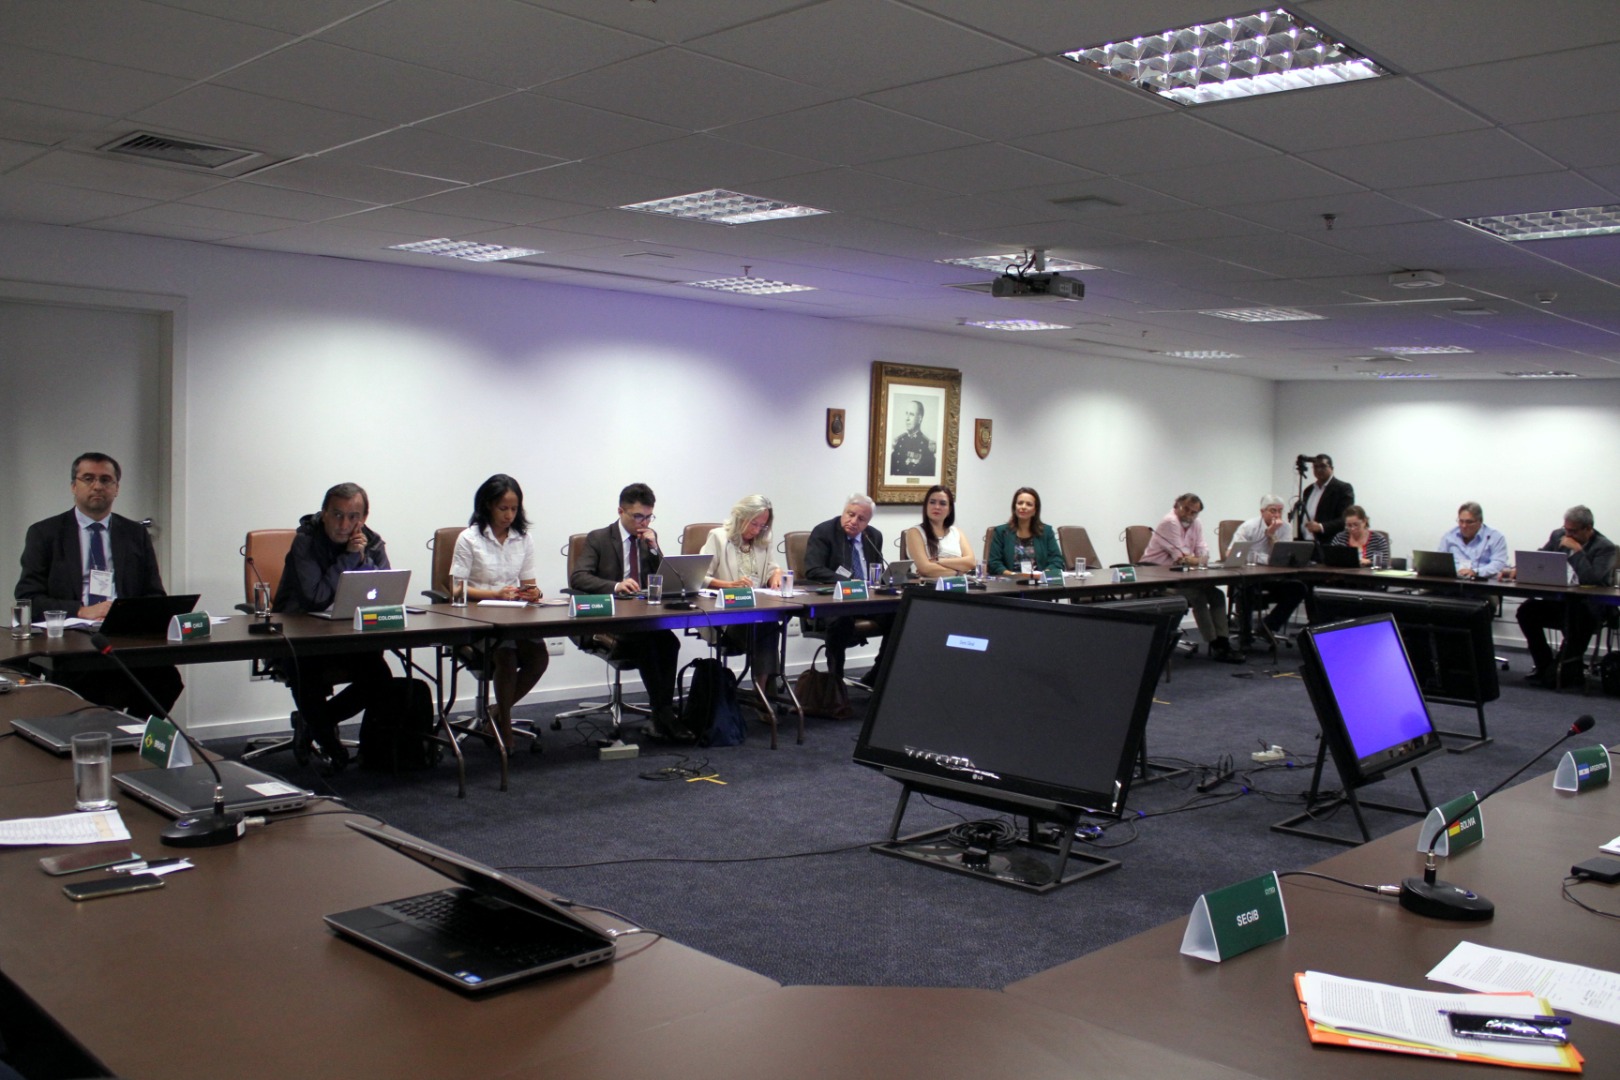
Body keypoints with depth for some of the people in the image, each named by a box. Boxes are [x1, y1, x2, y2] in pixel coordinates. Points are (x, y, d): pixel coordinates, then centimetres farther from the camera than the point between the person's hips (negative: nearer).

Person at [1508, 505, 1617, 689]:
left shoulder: (1605, 547, -9)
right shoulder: (1558, 536, 5)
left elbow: (1592, 579, -23)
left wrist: (1577, 550, -22)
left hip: (1587, 607, -5)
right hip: (1558, 601, 5)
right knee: (1526, 610, -18)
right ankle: (1545, 667, -6)